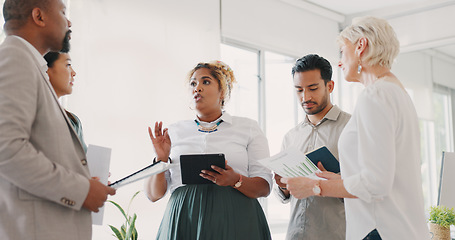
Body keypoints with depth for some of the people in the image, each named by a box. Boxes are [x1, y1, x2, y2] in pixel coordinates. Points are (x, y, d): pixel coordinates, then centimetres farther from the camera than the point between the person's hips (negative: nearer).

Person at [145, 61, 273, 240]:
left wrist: (235, 180, -17)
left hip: (233, 221, -1)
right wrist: (161, 160, -6)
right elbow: (154, 194, 10)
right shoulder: (173, 132, 12)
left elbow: (264, 188, 2)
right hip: (183, 222, 1)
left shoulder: (248, 128, 8)